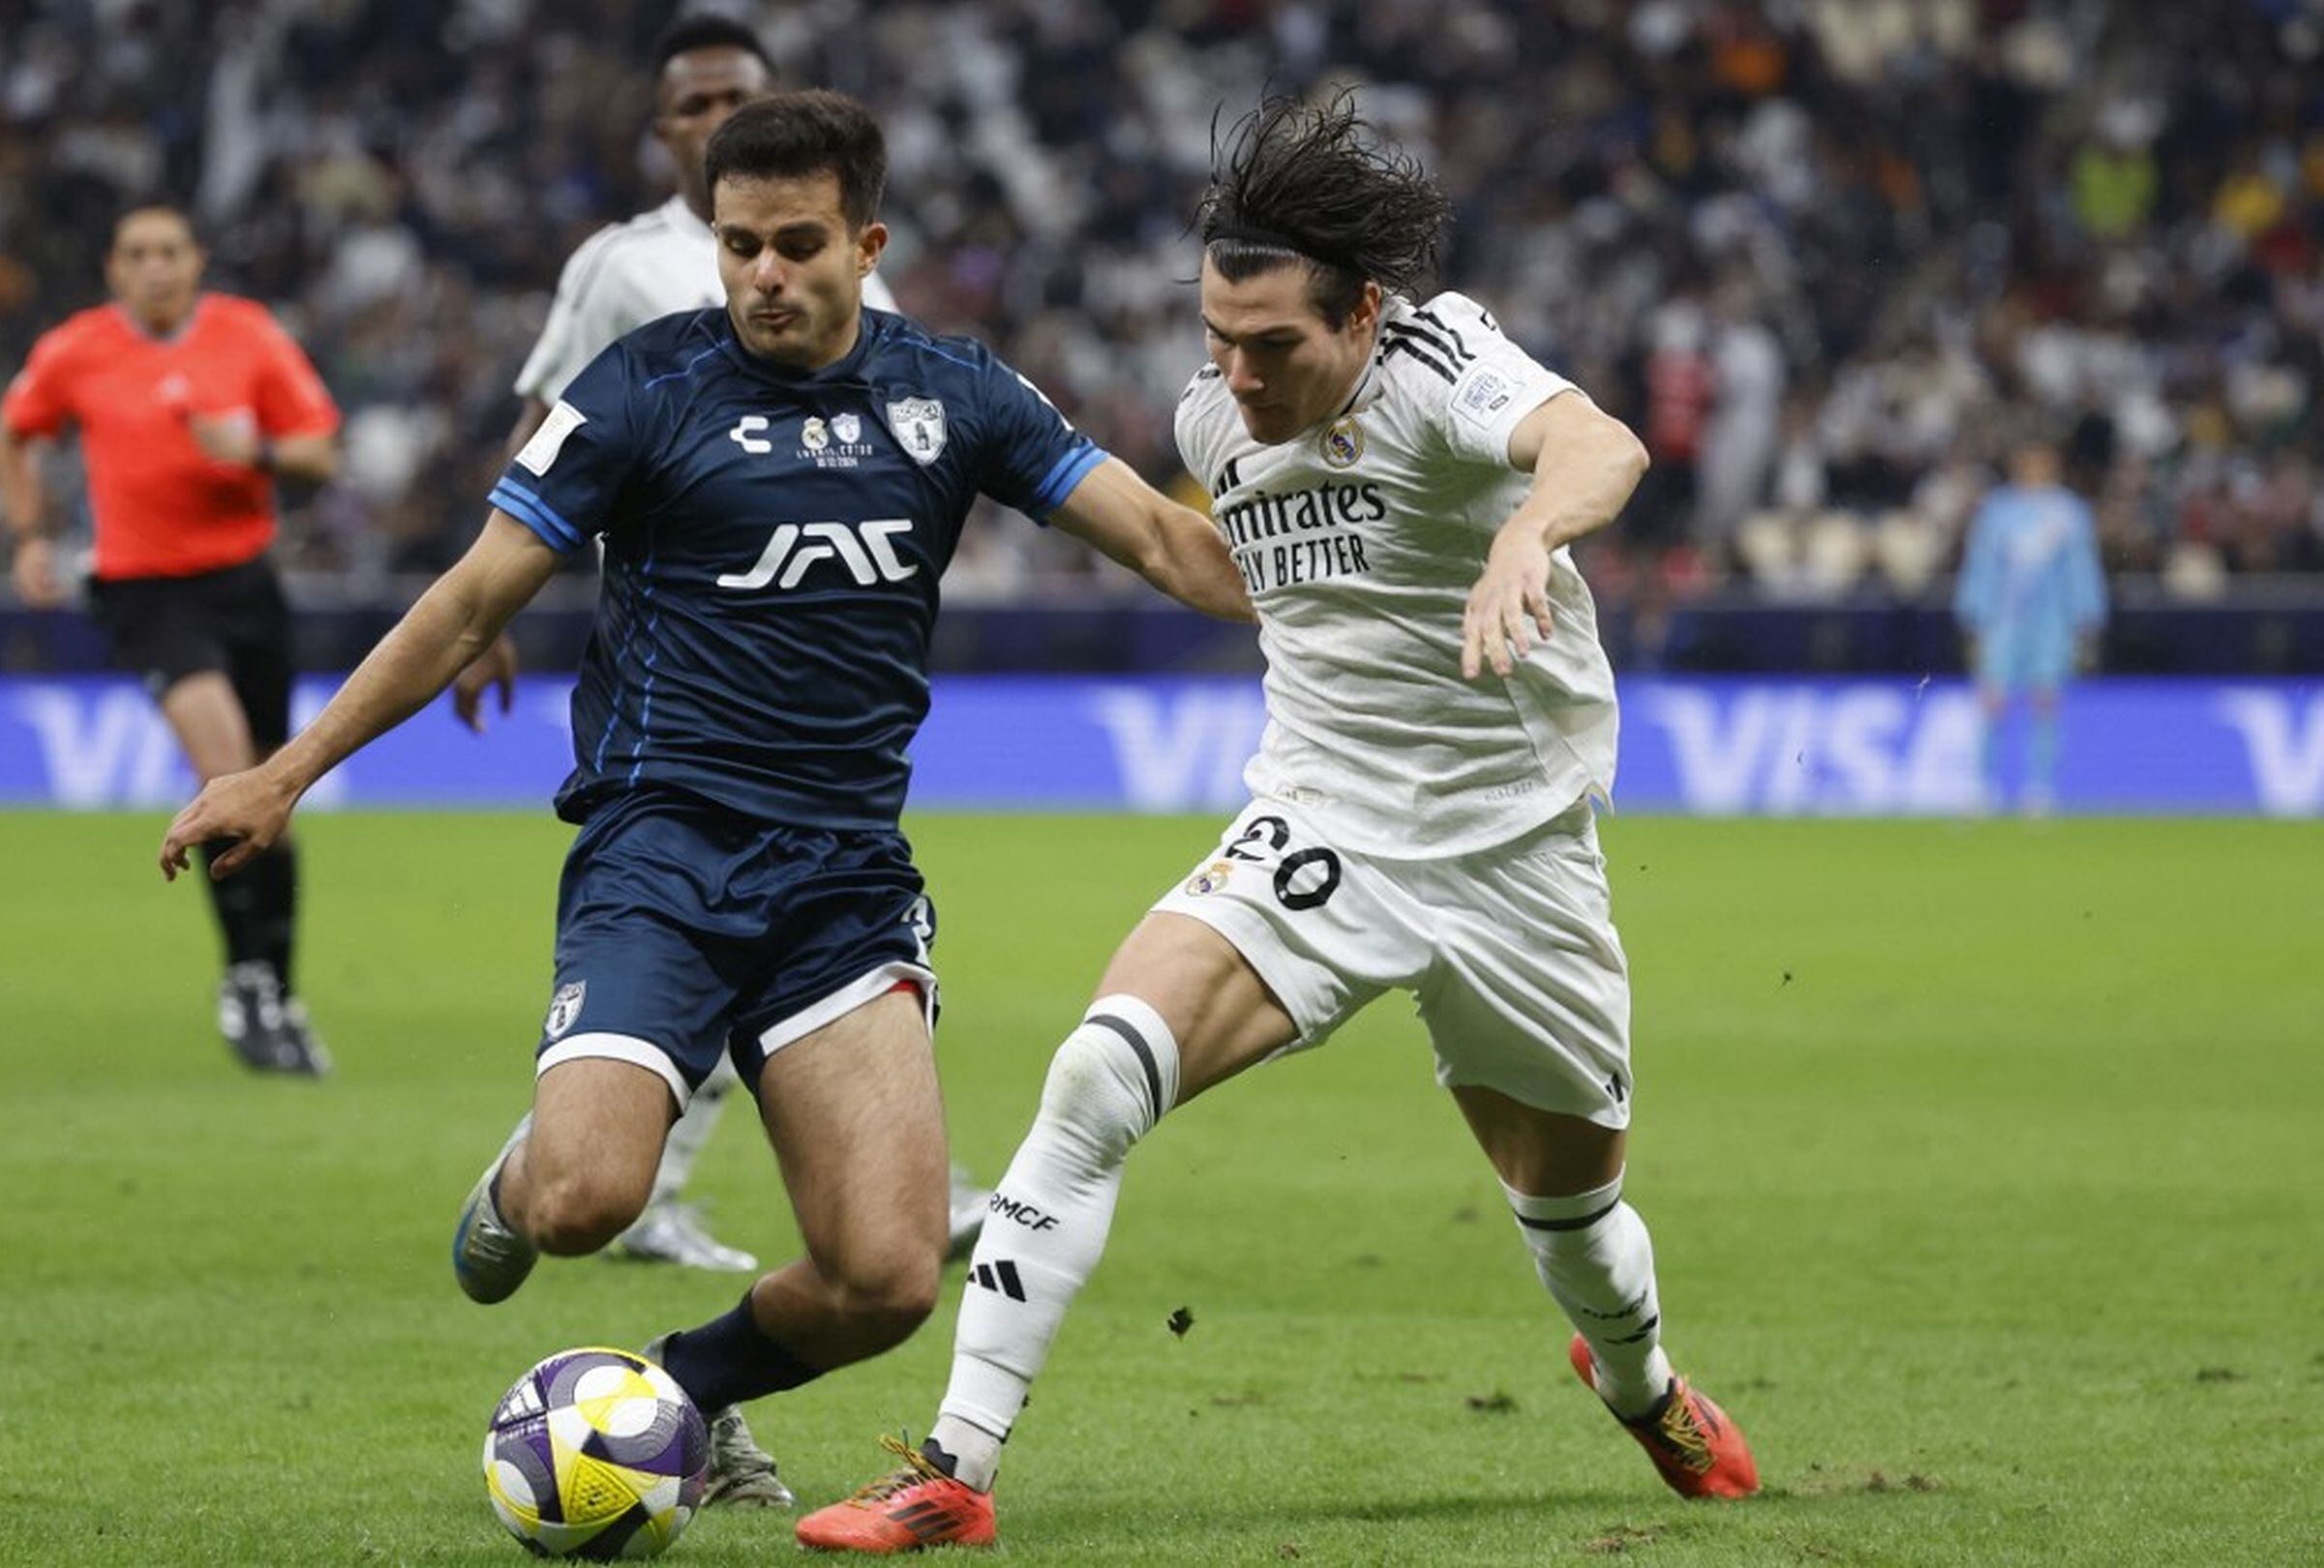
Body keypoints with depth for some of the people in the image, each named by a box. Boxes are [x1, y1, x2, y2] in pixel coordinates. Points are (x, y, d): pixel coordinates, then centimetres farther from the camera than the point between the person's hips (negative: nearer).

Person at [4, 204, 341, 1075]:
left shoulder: (250, 337, 1)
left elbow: (322, 456, 3)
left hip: (243, 577, 2)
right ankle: (247, 979, -14)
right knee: (225, 762, -23)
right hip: (143, 586, -2)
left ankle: (278, 996, 20)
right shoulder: (72, 354, 1)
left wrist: (259, 451, -16)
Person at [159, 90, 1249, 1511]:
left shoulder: (949, 394, 8)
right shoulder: (647, 390, -1)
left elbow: (1163, 538, 9)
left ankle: (696, 1389, 21)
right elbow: (475, 605, 2)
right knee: (586, 1199, -26)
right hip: (662, 846, -3)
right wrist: (288, 774, 0)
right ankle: (518, 1184, 14)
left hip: (849, 874, 3)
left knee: (887, 1279, -12)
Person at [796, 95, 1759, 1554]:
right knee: (1098, 1074, -22)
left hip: (1515, 853, -3)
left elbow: (1601, 446, -44)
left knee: (1571, 1202, 15)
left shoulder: (1440, 359, -20)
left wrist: (1524, 535, -64)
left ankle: (1645, 1389, 53)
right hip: (1321, 831, 3)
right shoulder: (1214, 418, -1)